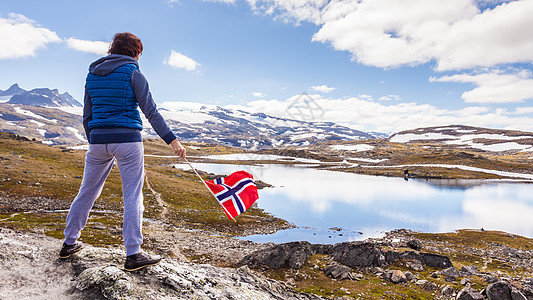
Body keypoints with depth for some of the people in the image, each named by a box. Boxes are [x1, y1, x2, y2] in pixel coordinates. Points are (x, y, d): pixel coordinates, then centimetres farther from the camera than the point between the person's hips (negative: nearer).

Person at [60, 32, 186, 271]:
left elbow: (87, 116, 15)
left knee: (87, 192, 17)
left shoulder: (92, 74, 14)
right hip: (127, 140, -5)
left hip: (99, 140, 6)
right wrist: (172, 140, -10)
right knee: (133, 197, -1)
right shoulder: (132, 73, -3)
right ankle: (133, 255, 2)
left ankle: (69, 243, 29)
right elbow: (150, 111, -10)